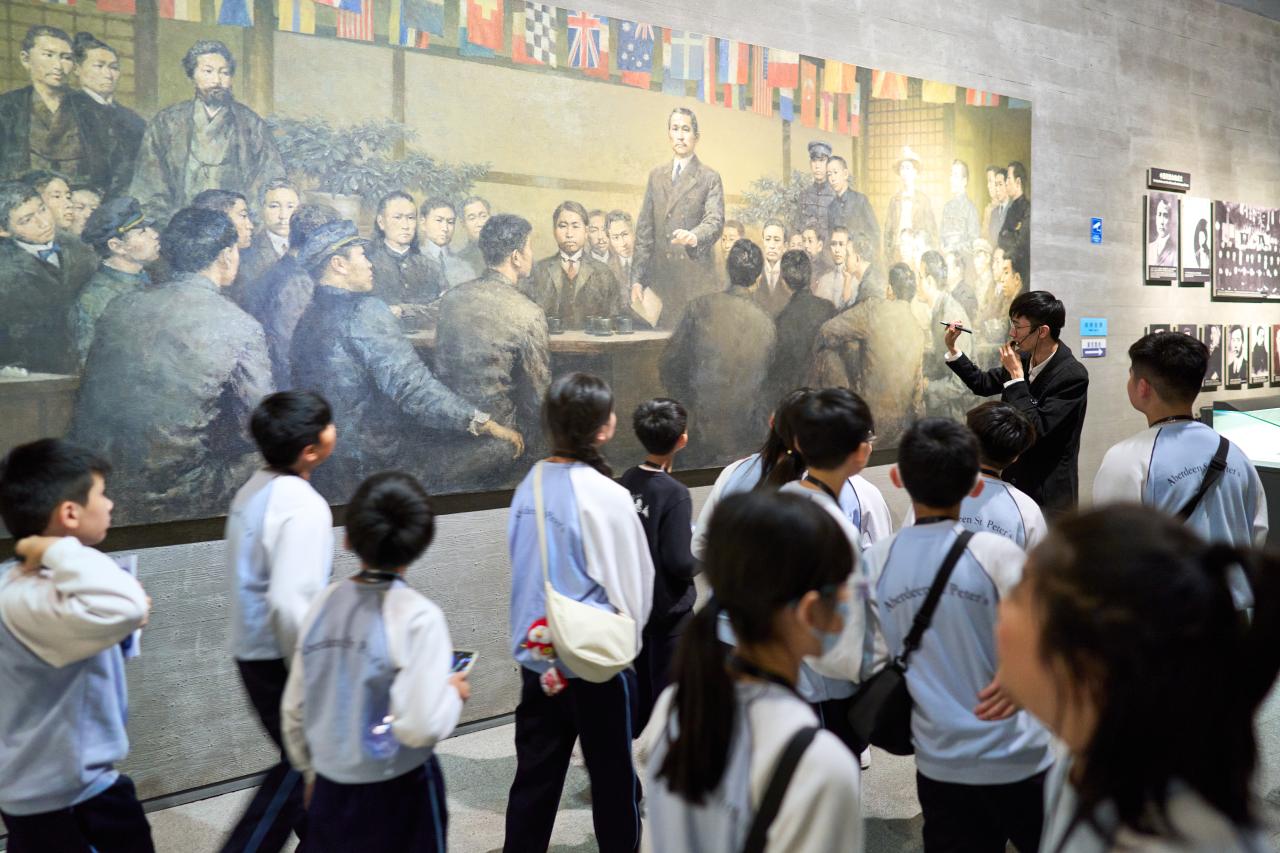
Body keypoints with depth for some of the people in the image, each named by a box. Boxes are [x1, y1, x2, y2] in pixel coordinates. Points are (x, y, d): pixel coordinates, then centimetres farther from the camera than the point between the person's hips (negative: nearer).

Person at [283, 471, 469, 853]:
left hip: (331, 789, 5)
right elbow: (420, 727, -24)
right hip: (398, 794, -4)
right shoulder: (418, 617, -19)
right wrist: (454, 693, -5)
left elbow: (294, 709, 5)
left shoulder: (325, 602, -3)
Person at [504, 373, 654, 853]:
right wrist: (625, 639, 6)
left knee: (535, 777, 14)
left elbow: (522, 569, 8)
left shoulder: (530, 486, -1)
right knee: (612, 777, 13)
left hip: (537, 656, 6)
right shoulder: (605, 495, -18)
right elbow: (633, 582, -12)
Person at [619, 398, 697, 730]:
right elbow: (680, 562, -24)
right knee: (667, 688, 7)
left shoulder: (628, 481, -4)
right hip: (669, 607, -6)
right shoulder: (674, 494, -23)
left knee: (641, 682, 21)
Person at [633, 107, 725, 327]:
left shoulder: (709, 178, 4)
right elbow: (644, 229, 14)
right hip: (661, 277, 3)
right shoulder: (656, 175, 16)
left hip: (696, 278, -3)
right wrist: (638, 278, 8)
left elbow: (715, 221, -9)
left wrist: (694, 237, -33)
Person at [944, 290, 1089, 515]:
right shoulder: (1023, 358, 0)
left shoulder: (1073, 376, -18)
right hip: (1013, 480, 6)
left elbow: (1035, 429, -24)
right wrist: (952, 349, 7)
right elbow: (983, 384, 18)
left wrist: (1016, 375, -20)